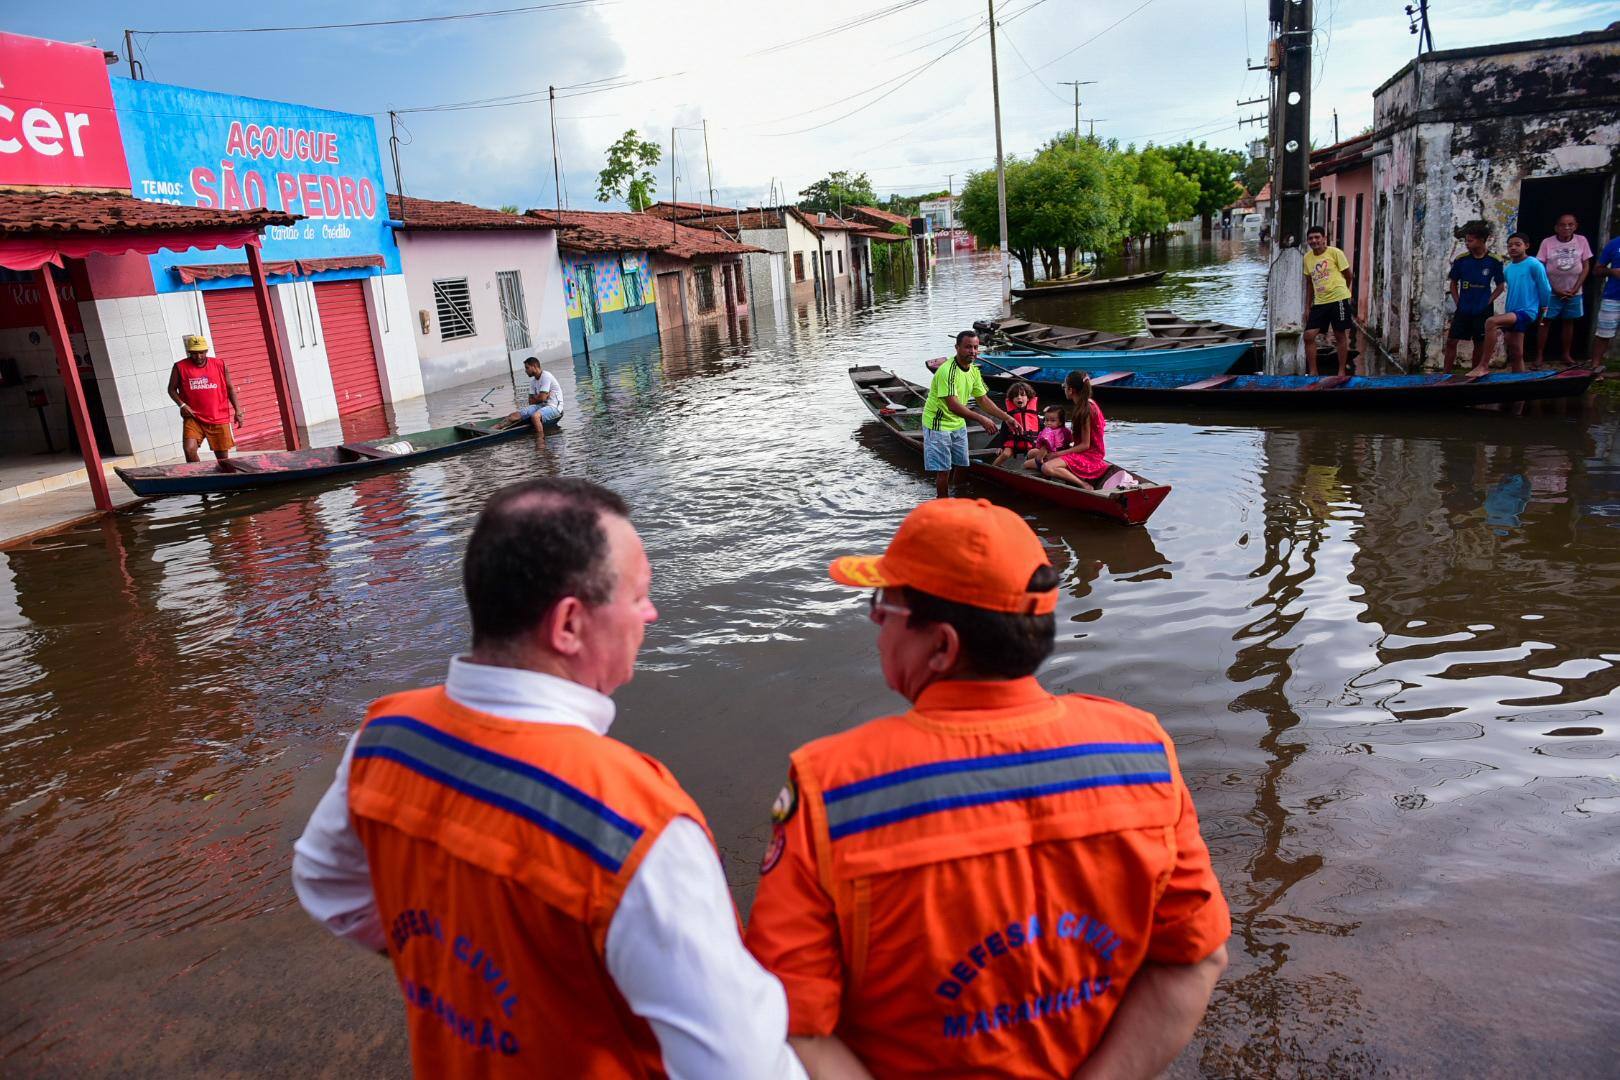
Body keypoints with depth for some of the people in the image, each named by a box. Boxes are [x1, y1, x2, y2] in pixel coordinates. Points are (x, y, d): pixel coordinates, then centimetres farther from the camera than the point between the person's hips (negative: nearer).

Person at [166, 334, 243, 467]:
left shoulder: (219, 365, 2)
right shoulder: (180, 367, -2)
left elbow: (230, 388, 10)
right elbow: (172, 389, 9)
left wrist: (238, 411, 5)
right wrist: (182, 404, -8)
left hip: (219, 419, 1)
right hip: (193, 418, -1)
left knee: (223, 458, 6)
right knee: (189, 449, -19)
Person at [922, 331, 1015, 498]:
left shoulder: (973, 371, 2)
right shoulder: (947, 371, -26)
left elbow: (983, 399, 9)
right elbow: (953, 405, -33)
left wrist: (1006, 418, 1)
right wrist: (981, 419, -38)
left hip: (958, 424, 8)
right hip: (938, 424, -8)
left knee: (955, 465, 14)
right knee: (943, 469, -4)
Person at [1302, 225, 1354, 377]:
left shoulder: (1335, 253, -6)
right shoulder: (1307, 257, 9)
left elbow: (1348, 275, 4)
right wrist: (1307, 307, 15)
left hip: (1338, 299, -5)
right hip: (1319, 302, 5)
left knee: (1340, 335, 4)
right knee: (1309, 335, -3)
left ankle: (1342, 371, 15)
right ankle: (1313, 372, 8)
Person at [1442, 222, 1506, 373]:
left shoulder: (1494, 261, -5)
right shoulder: (1461, 260, -1)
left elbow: (1500, 286, 4)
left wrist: (1488, 301, -6)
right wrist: (1457, 302, 0)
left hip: (1483, 311, -1)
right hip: (1463, 310, 1)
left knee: (1480, 344, 7)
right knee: (1451, 341, -3)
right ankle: (1446, 375, 2)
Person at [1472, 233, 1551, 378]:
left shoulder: (1534, 265, -8)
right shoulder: (1507, 269, 12)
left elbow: (1545, 289, -4)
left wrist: (1542, 311, 5)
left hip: (1527, 312, -8)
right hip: (1513, 313, 8)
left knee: (1491, 322, -28)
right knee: (1515, 354, 9)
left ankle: (1483, 365, -26)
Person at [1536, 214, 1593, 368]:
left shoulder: (1581, 240, -2)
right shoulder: (1547, 242, -8)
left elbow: (1586, 266, 0)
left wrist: (1575, 289, -9)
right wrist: (1555, 290, -10)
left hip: (1574, 293, 2)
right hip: (1552, 292, -2)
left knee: (1568, 322, 10)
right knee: (1545, 322, -2)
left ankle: (1567, 355, 19)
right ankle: (1540, 356, 3)